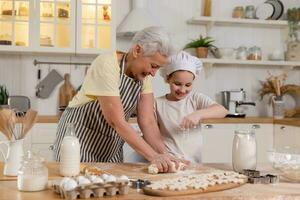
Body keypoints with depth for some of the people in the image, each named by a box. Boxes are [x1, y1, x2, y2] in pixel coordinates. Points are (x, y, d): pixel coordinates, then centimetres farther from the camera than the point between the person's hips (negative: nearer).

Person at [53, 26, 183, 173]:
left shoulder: (144, 75, -6)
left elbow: (147, 121, -9)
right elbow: (117, 121, -30)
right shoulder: (106, 64, -26)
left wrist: (164, 154, -24)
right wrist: (153, 156, -32)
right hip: (79, 136, -6)